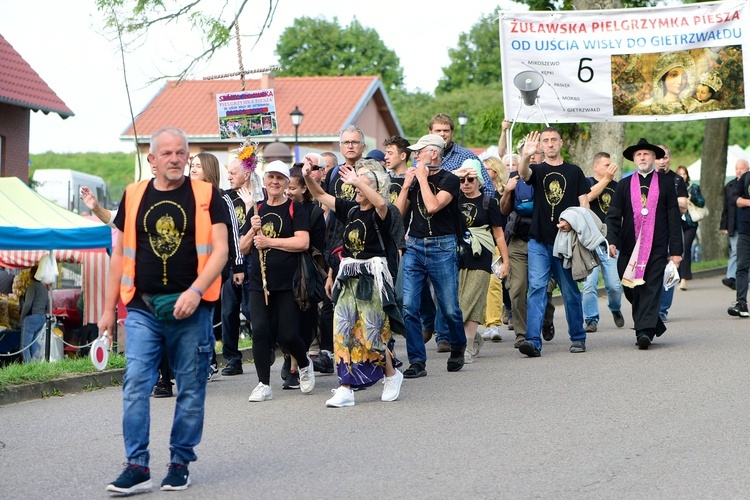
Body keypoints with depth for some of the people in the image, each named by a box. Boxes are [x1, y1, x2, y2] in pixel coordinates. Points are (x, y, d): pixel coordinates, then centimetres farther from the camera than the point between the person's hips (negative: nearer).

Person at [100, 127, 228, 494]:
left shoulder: (205, 196, 2)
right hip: (142, 309, 2)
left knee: (190, 390, 5)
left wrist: (196, 291, -19)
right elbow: (119, 255, 14)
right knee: (135, 386, -7)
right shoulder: (134, 196, 9)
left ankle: (180, 464, 17)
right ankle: (137, 468, -3)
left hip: (190, 309, -1)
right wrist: (108, 309, 11)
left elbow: (219, 250, -4)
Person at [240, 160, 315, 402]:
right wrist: (253, 230, -6)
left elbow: (303, 242, -13)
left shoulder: (295, 209, 1)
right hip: (259, 282, 4)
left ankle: (305, 364, 25)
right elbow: (243, 248, 14)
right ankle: (264, 384, 1)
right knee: (260, 330, -7)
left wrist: (269, 241, -12)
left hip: (287, 283, -4)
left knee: (287, 334, -6)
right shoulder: (257, 210, 14)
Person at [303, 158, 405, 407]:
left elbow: (380, 203, -33)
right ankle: (346, 388, 3)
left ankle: (392, 375, 24)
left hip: (372, 277, -6)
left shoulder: (379, 214, -9)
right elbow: (320, 195, 14)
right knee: (343, 333, 0)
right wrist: (308, 177, -3)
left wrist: (357, 182, -36)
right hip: (348, 277, 6)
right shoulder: (350, 209, 10)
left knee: (371, 333, -2)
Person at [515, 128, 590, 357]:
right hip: (539, 240, 0)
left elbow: (584, 204, 5)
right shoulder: (537, 170, 9)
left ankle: (578, 338, 20)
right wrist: (525, 156, -35)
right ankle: (533, 341, -16)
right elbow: (523, 174, -15)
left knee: (570, 291, 7)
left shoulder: (574, 172, 9)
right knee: (536, 288, -10)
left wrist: (572, 221, -13)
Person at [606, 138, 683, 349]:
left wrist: (676, 250, -1)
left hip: (656, 247, -2)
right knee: (632, 291, 5)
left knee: (651, 290, -9)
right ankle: (654, 325, 20)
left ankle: (645, 331, -12)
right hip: (630, 248, 2)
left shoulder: (666, 183, 7)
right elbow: (613, 215, 7)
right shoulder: (624, 185, 10)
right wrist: (612, 240, -9)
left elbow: (674, 218, 5)